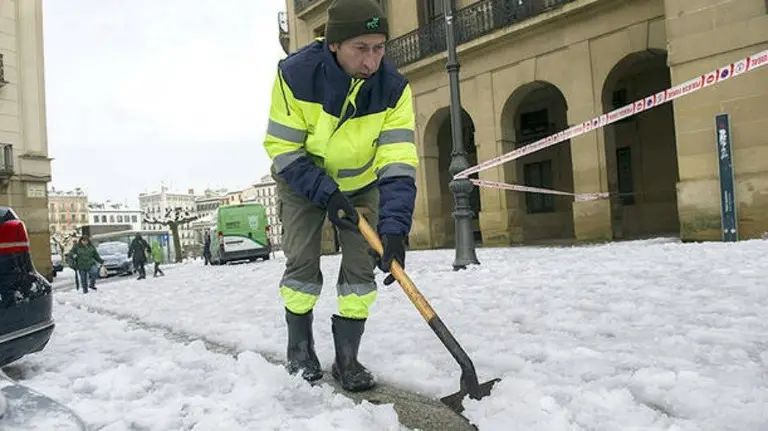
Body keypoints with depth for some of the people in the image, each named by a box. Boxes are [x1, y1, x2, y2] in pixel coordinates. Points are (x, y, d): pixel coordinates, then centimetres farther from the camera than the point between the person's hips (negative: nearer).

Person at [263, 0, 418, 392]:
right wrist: (326, 194, -30)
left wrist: (394, 228, -42)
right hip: (302, 181, -1)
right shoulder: (295, 74, -29)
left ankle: (346, 357, 8)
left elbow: (398, 164, -31)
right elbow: (283, 150, -22)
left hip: (361, 184, 2)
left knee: (361, 266, -6)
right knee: (302, 263, -7)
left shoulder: (394, 88, -26)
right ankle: (299, 347, 17)